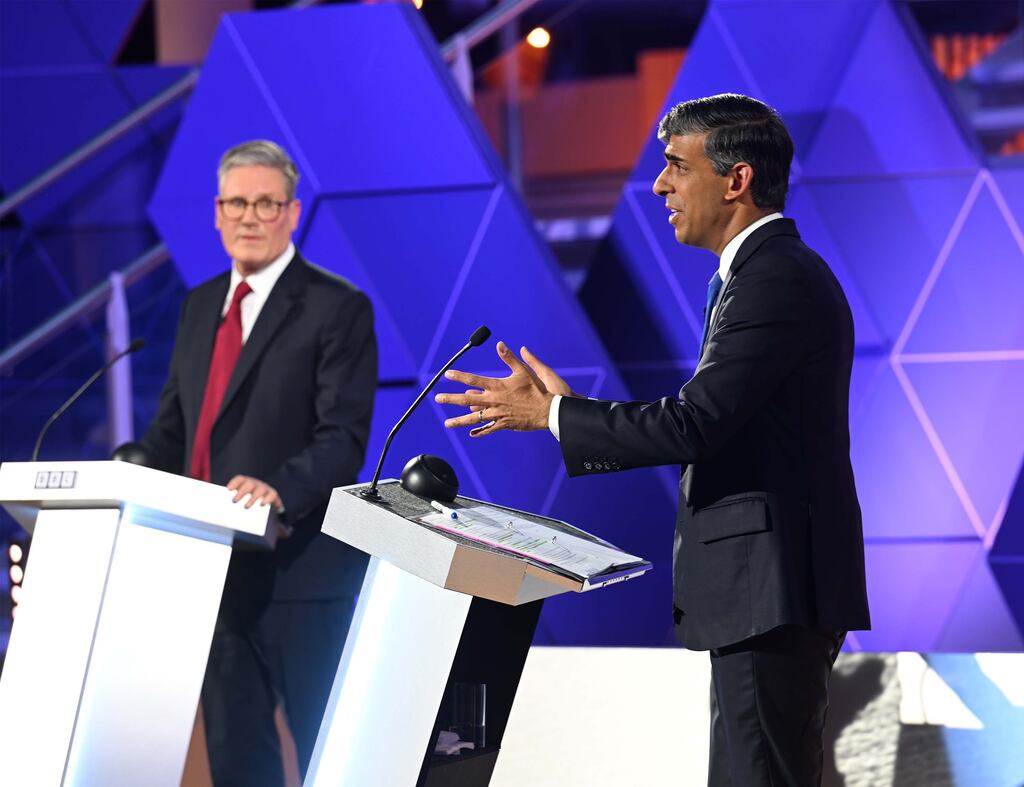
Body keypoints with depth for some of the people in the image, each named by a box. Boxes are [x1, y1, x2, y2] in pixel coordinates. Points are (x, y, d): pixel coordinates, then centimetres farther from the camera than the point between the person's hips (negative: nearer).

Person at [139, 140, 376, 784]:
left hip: (298, 568, -7)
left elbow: (344, 438, -16)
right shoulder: (202, 306, 16)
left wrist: (279, 488, -33)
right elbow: (174, 426, 19)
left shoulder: (338, 308, -7)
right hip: (213, 563, 7)